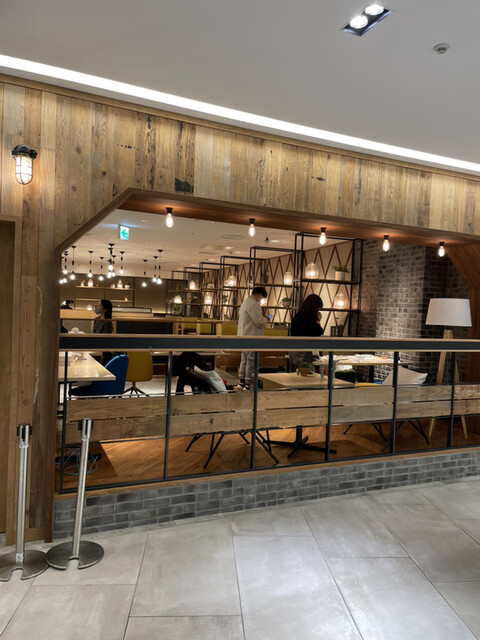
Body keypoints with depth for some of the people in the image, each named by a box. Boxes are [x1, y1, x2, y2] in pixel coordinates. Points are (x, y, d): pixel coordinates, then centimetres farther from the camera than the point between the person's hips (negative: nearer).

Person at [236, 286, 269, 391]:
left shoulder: (245, 302, 18)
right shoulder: (254, 304, -16)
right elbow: (259, 321, -19)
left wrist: (263, 319, 18)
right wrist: (266, 319, 1)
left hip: (243, 336, 10)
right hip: (252, 336, -10)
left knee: (244, 359, 16)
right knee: (251, 360, -4)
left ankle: (241, 383, 23)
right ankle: (248, 385, 1)